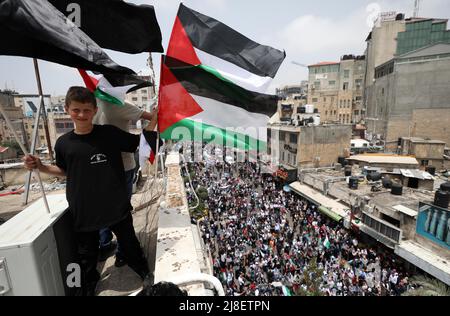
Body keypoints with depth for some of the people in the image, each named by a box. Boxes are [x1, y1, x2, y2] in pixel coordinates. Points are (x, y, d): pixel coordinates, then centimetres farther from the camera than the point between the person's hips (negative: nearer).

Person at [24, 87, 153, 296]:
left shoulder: (110, 133, -10)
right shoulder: (63, 143, -3)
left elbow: (140, 142, -4)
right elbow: (64, 171, 14)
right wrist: (40, 167, -2)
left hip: (116, 207, -2)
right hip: (83, 212, 2)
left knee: (129, 244, 18)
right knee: (86, 255, 22)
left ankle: (145, 273, 44)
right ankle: (88, 287, 49)